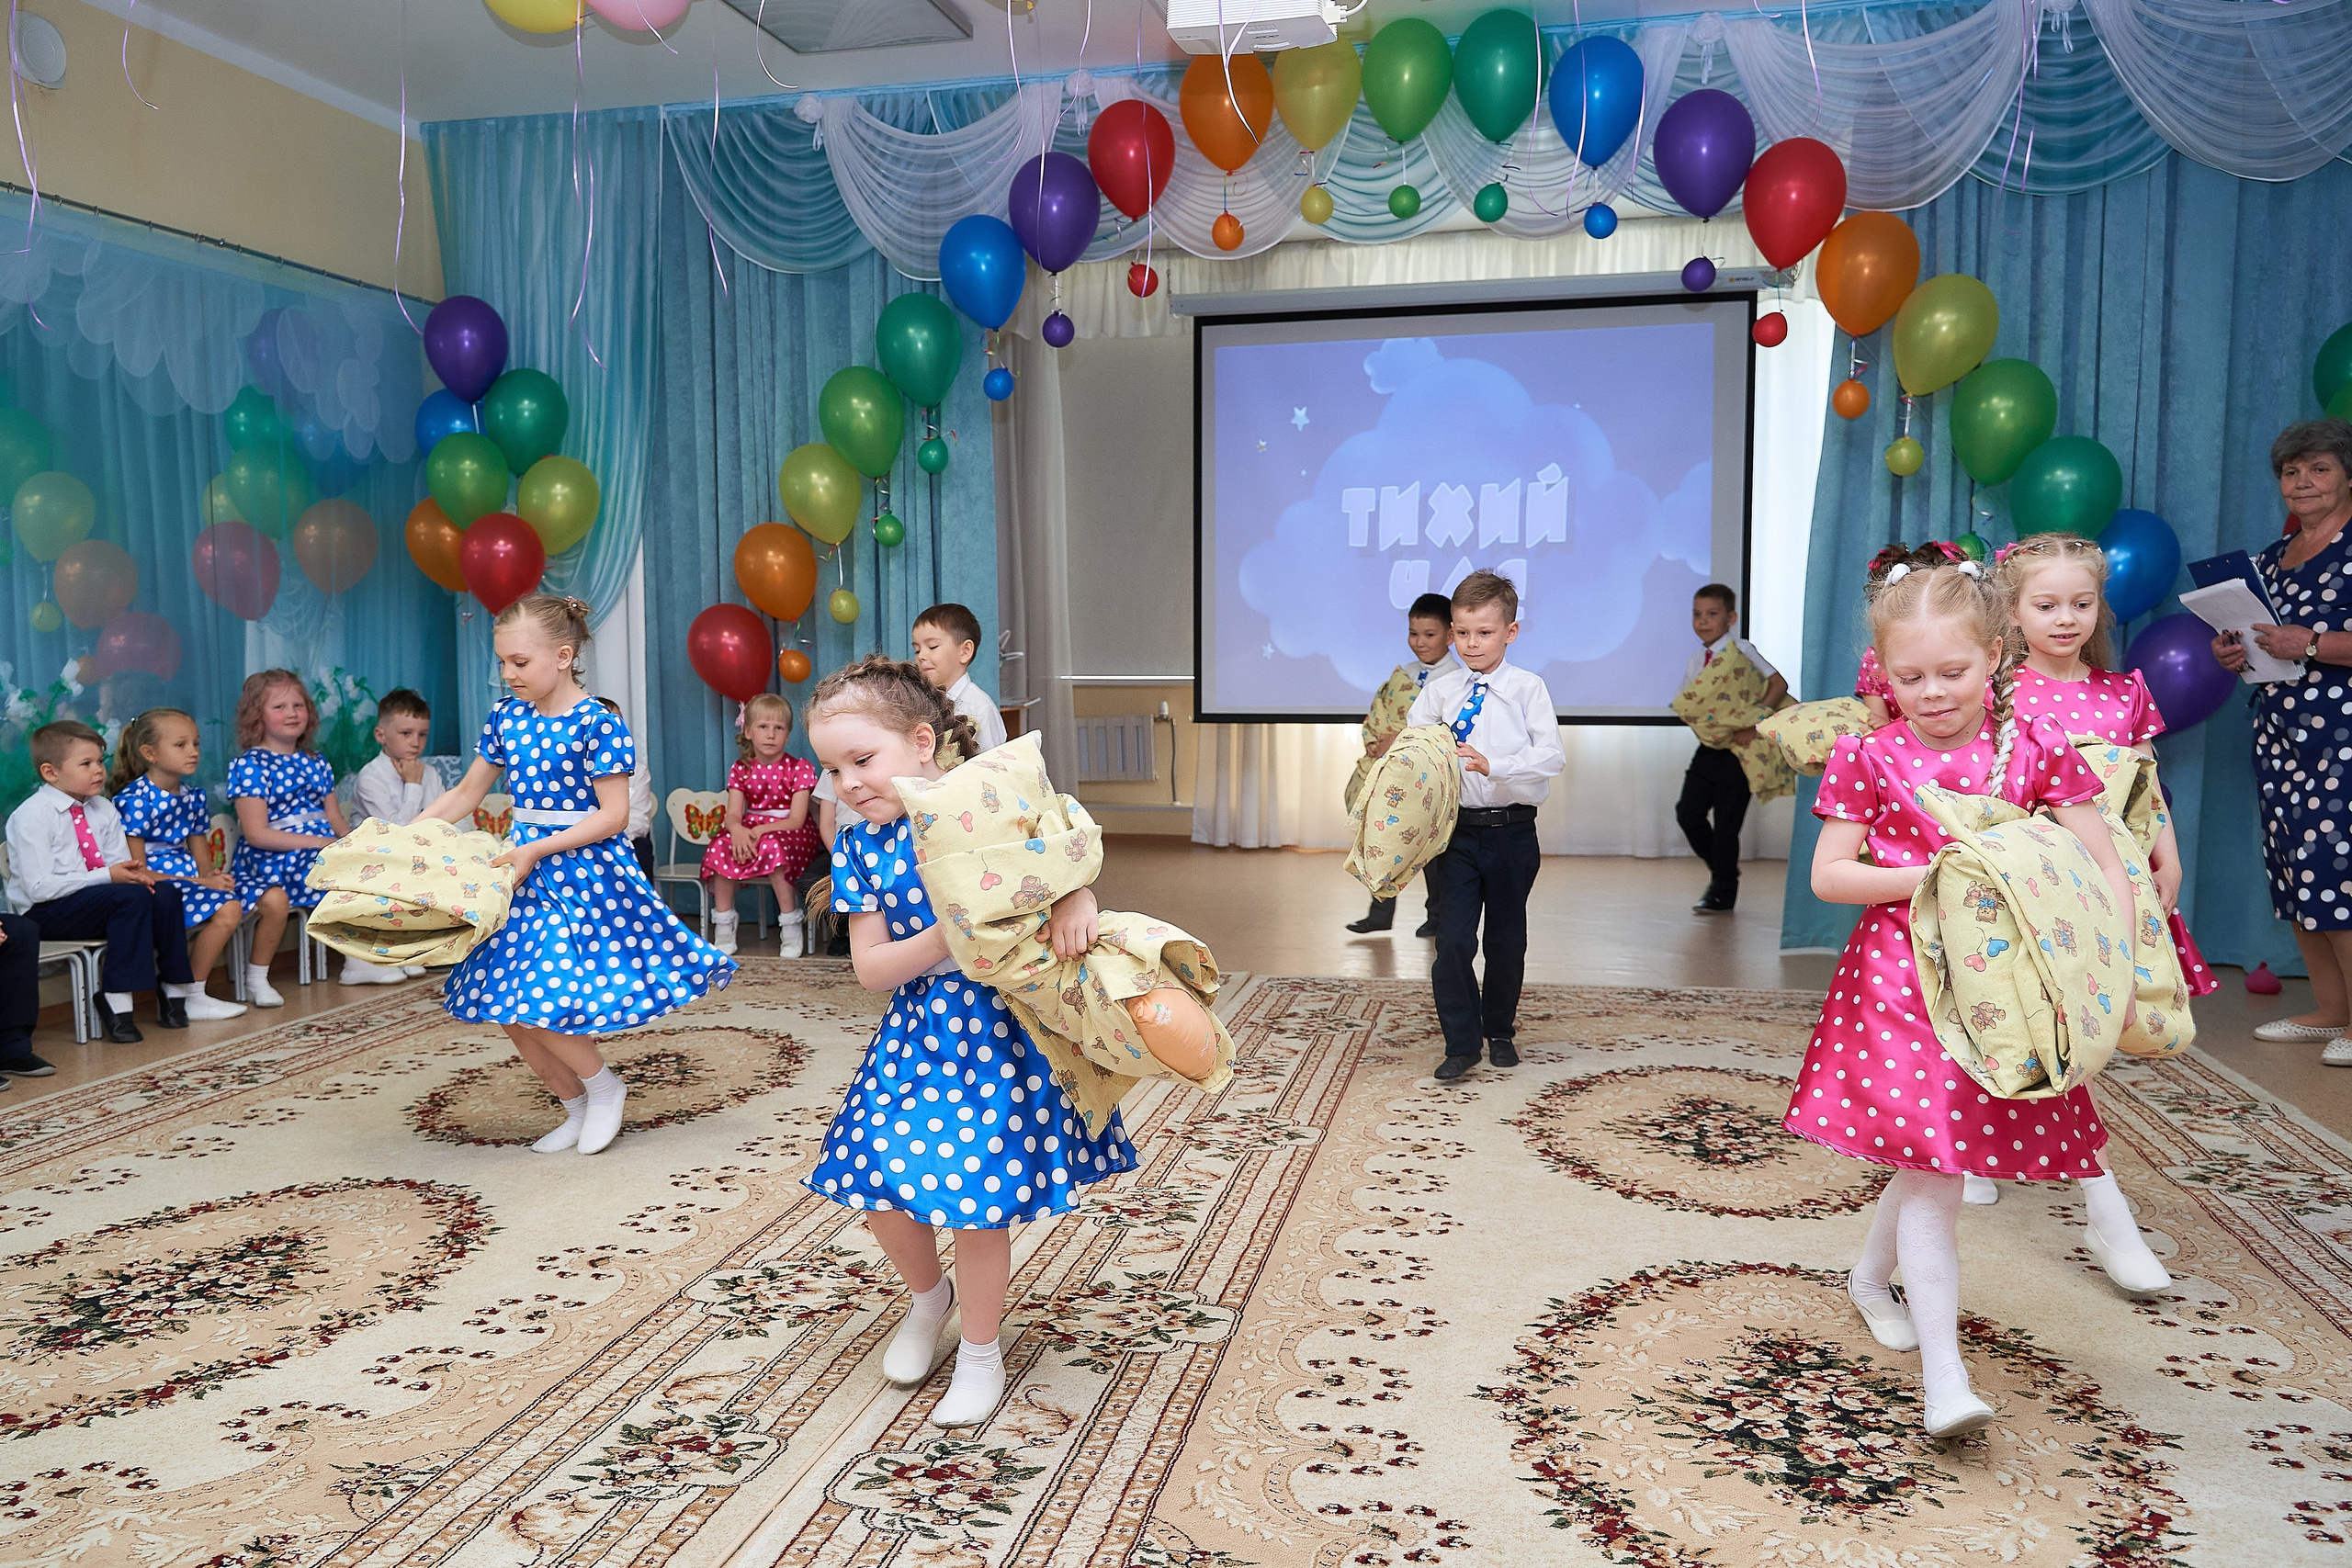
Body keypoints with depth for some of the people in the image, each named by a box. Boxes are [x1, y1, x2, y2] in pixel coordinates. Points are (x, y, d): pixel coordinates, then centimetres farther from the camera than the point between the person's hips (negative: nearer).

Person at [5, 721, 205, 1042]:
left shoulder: (104, 809, 10)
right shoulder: (32, 816, -12)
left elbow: (119, 864, 8)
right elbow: (39, 887, -19)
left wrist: (132, 873, -17)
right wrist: (107, 876, -25)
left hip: (97, 899, 7)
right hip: (44, 915, -6)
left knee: (164, 892, -20)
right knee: (130, 897, -31)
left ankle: (173, 991, -7)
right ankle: (116, 1004, -27)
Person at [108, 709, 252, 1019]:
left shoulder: (191, 797, 13)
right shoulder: (133, 800, -11)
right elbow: (137, 870, -14)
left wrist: (211, 876, -9)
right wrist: (198, 883, -19)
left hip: (191, 880, 8)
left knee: (275, 898, -10)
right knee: (227, 909, -31)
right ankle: (190, 999, -16)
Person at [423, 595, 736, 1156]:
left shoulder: (597, 723, -13)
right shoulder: (506, 717, 6)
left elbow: (613, 816, -15)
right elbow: (465, 794, 16)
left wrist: (536, 850, -19)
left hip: (583, 871, -7)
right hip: (526, 869, 7)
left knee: (534, 1002, -14)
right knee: (506, 1010, 5)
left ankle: (604, 1084, 13)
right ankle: (577, 1107, 24)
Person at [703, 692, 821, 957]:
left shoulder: (798, 768, -5)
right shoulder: (741, 769, 6)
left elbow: (796, 819, -13)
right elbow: (733, 815, -4)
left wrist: (761, 830, -27)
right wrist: (738, 830, -30)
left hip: (791, 835, -4)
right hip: (750, 830, 4)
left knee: (772, 848, -38)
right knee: (719, 848, -26)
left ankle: (790, 928, -25)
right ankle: (723, 929, -16)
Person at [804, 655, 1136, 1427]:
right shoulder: (859, 845, 1)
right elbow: (870, 967, -2)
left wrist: (1077, 902, -29)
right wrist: (939, 941, -20)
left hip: (1000, 1028, -4)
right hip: (915, 1036, 4)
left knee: (979, 1196, -1)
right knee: (880, 1188, 2)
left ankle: (980, 1355, 25)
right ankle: (929, 1296, 38)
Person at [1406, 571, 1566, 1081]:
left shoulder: (1528, 688, -4)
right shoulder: (1439, 691, 3)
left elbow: (1552, 755, -14)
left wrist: (1493, 765, -28)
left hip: (1512, 831, -1)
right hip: (1455, 829, 1)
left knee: (1507, 938, 12)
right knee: (1453, 938, -5)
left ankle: (1500, 1031, 32)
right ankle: (1461, 1043, 7)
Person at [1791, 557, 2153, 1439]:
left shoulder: (2034, 748, 0)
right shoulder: (1869, 756, -3)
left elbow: (2106, 867, 0)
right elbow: (1827, 875, -3)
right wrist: (1925, 875, -16)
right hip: (1900, 972, -2)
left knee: (1930, 1159, 12)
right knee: (1931, 1159, -8)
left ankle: (1870, 1278, 41)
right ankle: (1945, 1377, -4)